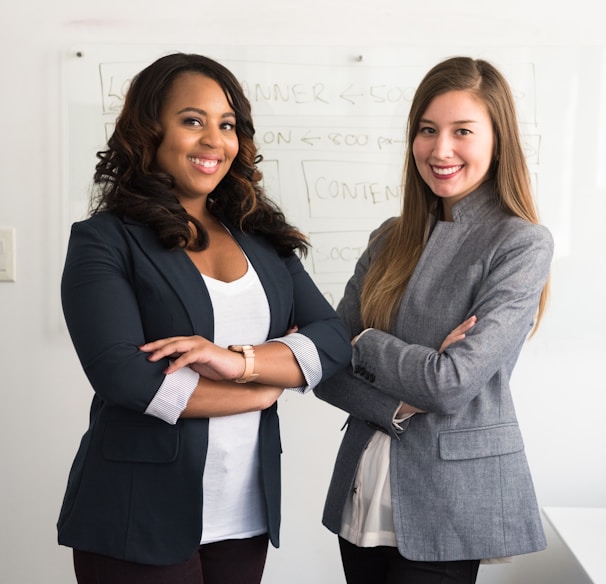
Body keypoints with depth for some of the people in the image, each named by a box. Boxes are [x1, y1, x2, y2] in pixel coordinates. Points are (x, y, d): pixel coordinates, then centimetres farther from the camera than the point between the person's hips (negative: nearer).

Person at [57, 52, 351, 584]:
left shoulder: (261, 238, 8)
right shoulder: (104, 241, -6)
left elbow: (335, 340, -1)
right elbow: (124, 376, -18)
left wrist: (240, 359, -19)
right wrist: (265, 388, -9)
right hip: (140, 520, -4)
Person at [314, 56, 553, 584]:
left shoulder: (521, 244, -11)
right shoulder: (391, 239, 6)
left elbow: (453, 384, -20)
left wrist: (363, 344, -7)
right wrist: (399, 406, -16)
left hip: (450, 505, -5)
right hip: (363, 494, 5)